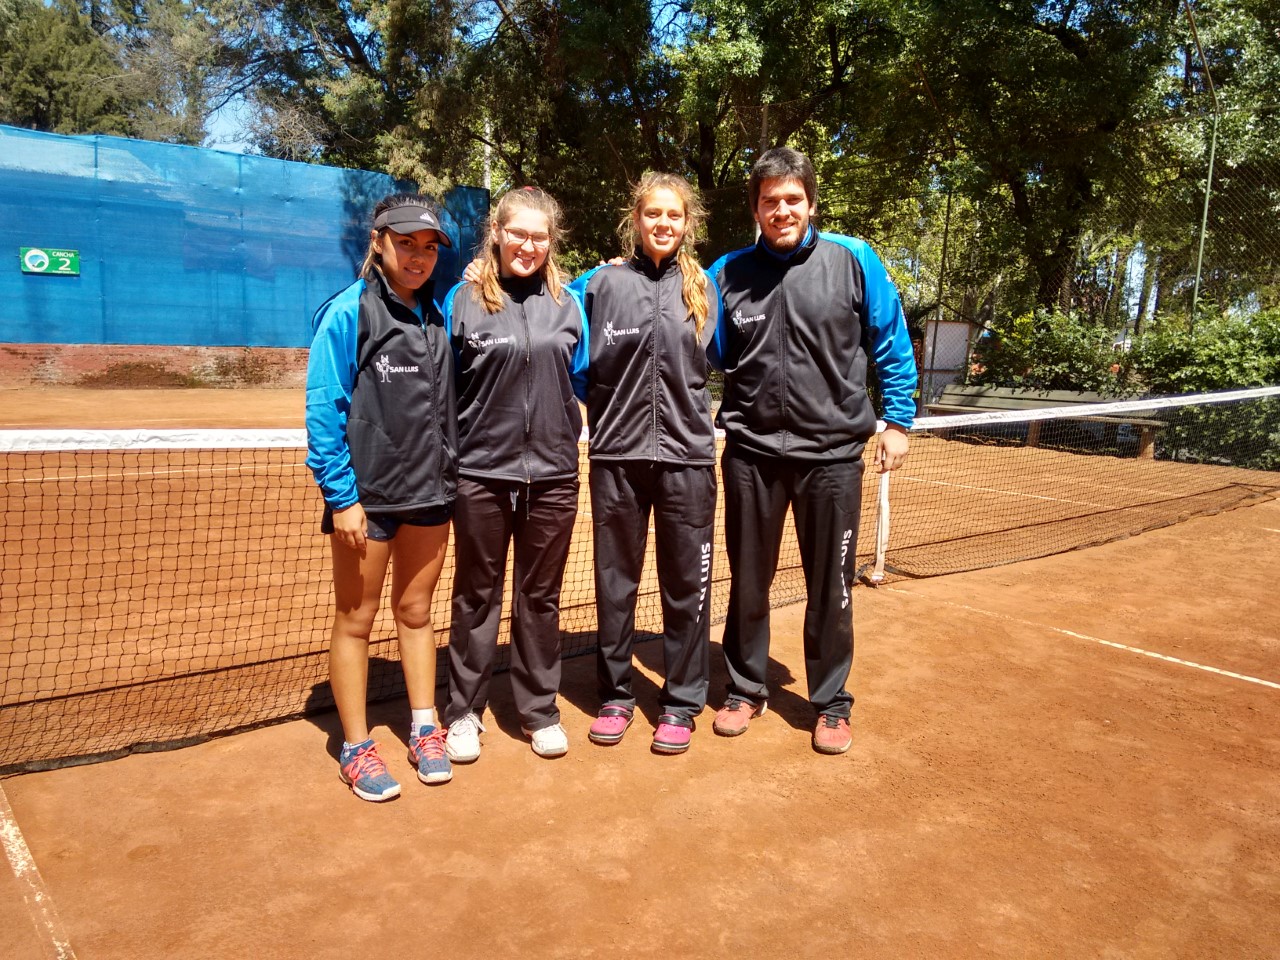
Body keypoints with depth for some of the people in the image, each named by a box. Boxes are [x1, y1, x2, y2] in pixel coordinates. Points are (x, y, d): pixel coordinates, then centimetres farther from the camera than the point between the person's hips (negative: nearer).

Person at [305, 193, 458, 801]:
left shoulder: (436, 317, 7)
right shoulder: (347, 313, -9)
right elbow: (324, 411, -12)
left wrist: (449, 478, 8)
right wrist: (342, 496, -15)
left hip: (430, 494, 5)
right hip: (366, 498, -5)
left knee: (415, 613, 15)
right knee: (355, 620, 8)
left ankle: (424, 730, 29)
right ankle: (356, 749, 22)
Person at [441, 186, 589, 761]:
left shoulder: (567, 304, 6)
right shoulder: (463, 300, -1)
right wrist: (448, 455, -1)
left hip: (552, 472, 2)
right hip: (481, 471, -2)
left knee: (540, 596, 12)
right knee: (476, 594, 10)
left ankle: (539, 711, 26)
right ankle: (465, 711, 25)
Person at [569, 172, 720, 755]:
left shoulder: (703, 287, 9)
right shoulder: (603, 283, 4)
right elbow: (583, 368, 7)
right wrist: (607, 421, 2)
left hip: (687, 455, 1)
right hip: (618, 455, 0)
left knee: (685, 584, 5)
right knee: (615, 582, 9)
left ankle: (681, 702, 20)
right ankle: (615, 694, 25)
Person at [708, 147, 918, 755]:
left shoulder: (854, 260, -2)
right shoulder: (728, 273, 2)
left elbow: (891, 344, 4)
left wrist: (897, 421, 2)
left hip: (832, 453, -1)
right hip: (751, 452, 2)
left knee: (830, 587, 10)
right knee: (747, 583, 14)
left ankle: (831, 703, 28)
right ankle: (745, 688, 33)